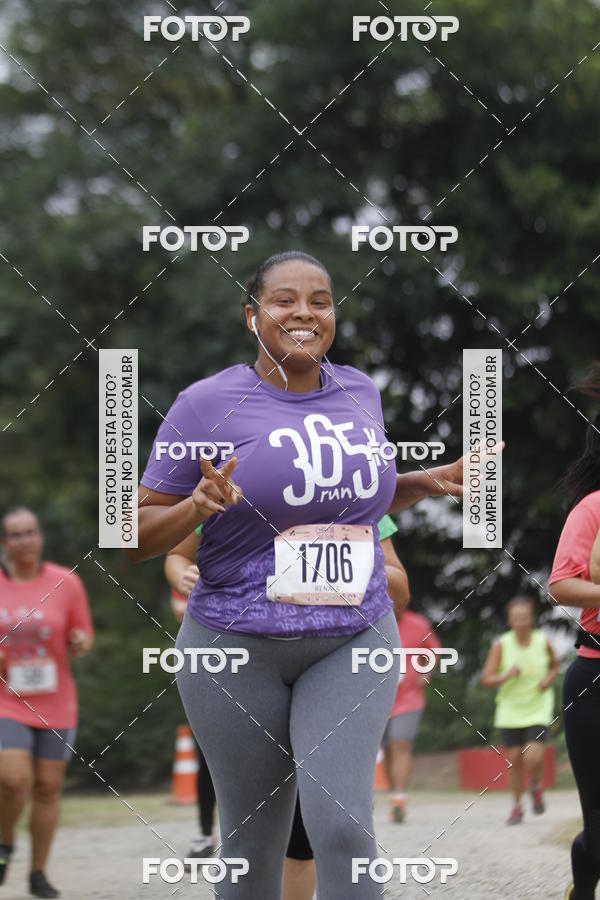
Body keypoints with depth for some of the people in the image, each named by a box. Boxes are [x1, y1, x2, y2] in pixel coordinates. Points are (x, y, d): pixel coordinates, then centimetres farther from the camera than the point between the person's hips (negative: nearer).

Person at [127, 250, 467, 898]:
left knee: (342, 824, -16)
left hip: (353, 644, 2)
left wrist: (429, 483, 9)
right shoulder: (208, 404, -7)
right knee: (253, 846, 6)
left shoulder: (359, 392, 7)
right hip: (237, 649, -2)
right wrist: (199, 506, -24)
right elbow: (137, 536, -4)